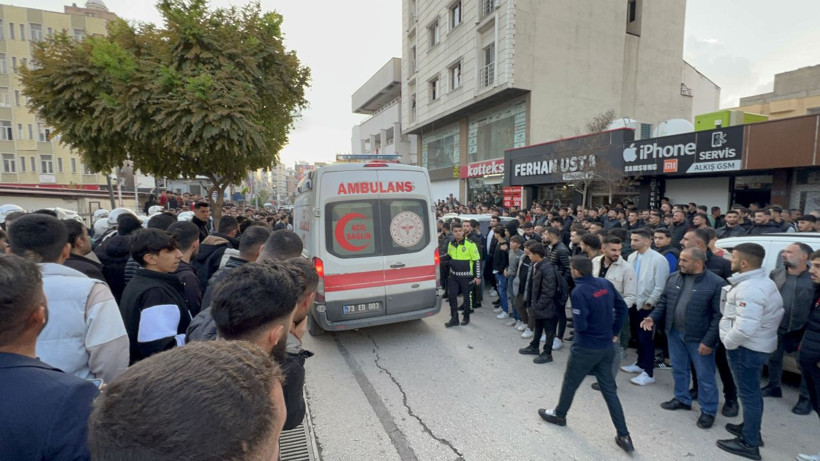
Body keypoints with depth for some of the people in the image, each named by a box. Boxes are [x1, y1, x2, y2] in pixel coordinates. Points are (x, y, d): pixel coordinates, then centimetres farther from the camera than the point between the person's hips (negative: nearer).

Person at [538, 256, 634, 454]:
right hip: (607, 347, 6)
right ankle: (624, 436, 20)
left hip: (586, 349, -6)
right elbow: (622, 308, 4)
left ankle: (559, 414, 39)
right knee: (609, 390, 16)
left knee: (570, 382, 17)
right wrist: (614, 331, 11)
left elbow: (580, 325, -24)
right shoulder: (606, 283, -3)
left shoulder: (579, 292, -24)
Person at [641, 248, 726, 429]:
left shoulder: (716, 283, -15)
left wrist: (709, 341, -18)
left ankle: (708, 411, 25)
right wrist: (653, 317, -4)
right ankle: (682, 399, 38)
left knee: (705, 376, 8)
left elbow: (719, 315, -16)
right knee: (678, 370, 19)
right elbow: (664, 301, 11)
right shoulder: (673, 278, 3)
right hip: (675, 333, 6)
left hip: (699, 338, -6)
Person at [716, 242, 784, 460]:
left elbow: (745, 327, -34)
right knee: (752, 391, 23)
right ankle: (750, 428, 40)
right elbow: (777, 313, 17)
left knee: (748, 393, 2)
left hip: (746, 348, -10)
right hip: (760, 345, 10)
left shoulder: (748, 288, -28)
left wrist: (728, 342, -17)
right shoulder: (765, 282, 7)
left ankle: (749, 443, 15)